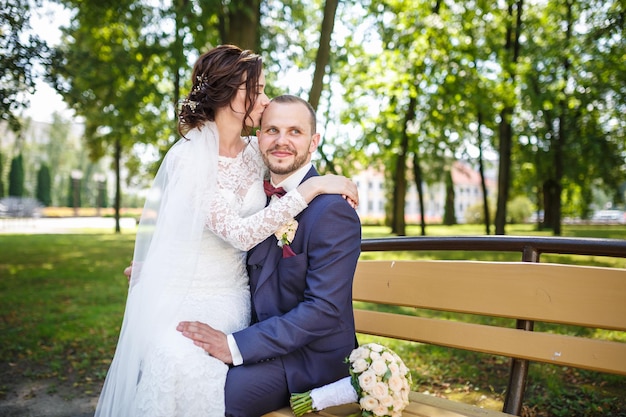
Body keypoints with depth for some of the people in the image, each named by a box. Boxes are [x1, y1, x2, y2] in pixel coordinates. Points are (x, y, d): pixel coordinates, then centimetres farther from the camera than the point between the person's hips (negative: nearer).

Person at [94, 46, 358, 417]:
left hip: (232, 300, 4)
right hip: (183, 298, -4)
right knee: (178, 362, -31)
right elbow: (239, 233, -23)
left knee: (209, 370, -23)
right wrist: (311, 189, -23)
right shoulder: (188, 157, -15)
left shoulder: (257, 153, 3)